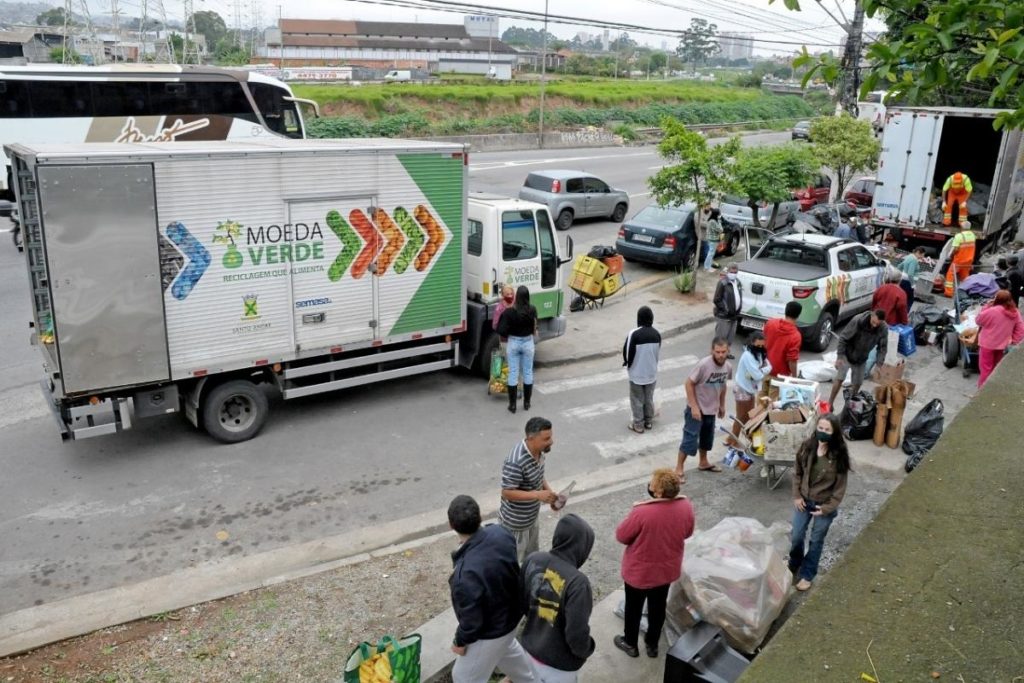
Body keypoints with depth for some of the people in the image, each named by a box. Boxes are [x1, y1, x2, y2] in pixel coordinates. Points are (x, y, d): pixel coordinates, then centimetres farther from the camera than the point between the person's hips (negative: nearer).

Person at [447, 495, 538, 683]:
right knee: (507, 648, 38)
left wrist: (460, 641, -7)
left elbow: (471, 619, -26)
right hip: (510, 614, 7)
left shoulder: (466, 573, -42)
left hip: (490, 632, -7)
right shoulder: (499, 533, -22)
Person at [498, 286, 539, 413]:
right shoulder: (532, 310, -13)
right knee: (528, 373, 14)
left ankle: (512, 404, 11)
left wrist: (507, 335, 3)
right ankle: (526, 403, 23)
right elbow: (535, 327, 1)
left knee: (513, 373, 7)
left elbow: (502, 331, -17)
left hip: (514, 343, -1)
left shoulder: (509, 312, -19)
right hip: (528, 342, 1)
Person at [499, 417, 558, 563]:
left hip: (532, 516, 8)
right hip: (515, 522, -8)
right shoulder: (516, 462, -35)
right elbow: (507, 492, -28)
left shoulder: (539, 451, -8)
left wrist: (549, 492, -7)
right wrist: (538, 495, -34)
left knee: (531, 557, 27)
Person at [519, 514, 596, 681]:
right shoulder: (577, 582, -32)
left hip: (529, 649, 5)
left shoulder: (533, 560, -13)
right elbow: (576, 635, -27)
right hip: (558, 664, -5)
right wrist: (587, 650, -7)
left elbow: (520, 601, 1)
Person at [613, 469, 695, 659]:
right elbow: (687, 533, 1)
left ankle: (630, 643, 41)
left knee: (634, 608, 21)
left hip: (639, 572, -4)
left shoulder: (642, 512, -34)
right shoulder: (685, 506, -18)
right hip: (667, 570, 4)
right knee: (658, 607, 26)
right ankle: (652, 644, 44)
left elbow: (621, 536, -19)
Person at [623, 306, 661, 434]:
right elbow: (658, 352, 6)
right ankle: (649, 421, 32)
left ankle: (638, 424, 17)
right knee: (649, 398, 20)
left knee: (637, 399, 10)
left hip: (637, 373, -4)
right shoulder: (657, 334, -6)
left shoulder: (634, 334, -22)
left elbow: (628, 353, -14)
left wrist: (627, 363, 7)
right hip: (651, 372, 4)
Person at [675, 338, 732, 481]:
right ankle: (678, 469, 5)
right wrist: (694, 407, -22)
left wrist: (722, 405, 17)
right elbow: (689, 384, -20)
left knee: (707, 437, 22)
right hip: (697, 408, -7)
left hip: (711, 409, 7)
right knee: (690, 438, -5)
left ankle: (703, 463, 41)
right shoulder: (703, 365, -26)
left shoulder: (728, 366, -5)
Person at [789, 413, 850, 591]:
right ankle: (793, 567, 40)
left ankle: (807, 574, 32)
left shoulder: (839, 455, -20)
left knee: (816, 541, 13)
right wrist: (797, 496, -4)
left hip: (824, 504, -3)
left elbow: (840, 485, -13)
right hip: (804, 500, 3)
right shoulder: (807, 447, -11)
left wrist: (828, 507, -13)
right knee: (797, 537, 13)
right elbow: (797, 473, 1)